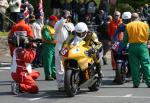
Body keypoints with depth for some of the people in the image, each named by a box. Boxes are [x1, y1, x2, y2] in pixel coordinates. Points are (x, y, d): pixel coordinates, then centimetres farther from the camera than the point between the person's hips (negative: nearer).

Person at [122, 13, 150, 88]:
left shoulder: (128, 26, 3)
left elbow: (125, 39, 4)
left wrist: (123, 48, 10)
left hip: (132, 47, 1)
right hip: (142, 46, -1)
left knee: (134, 65, 5)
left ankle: (136, 83, 4)